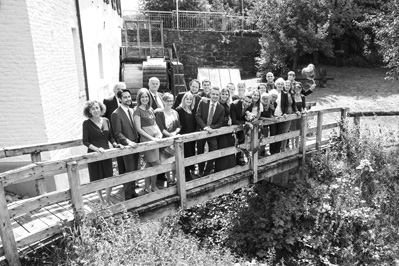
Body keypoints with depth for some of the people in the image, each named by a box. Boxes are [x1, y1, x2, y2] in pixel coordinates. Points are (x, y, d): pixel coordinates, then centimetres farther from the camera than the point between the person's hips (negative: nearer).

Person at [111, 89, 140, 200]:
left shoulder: (131, 111, 12)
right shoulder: (116, 114, -11)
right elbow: (117, 133, -15)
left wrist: (137, 140, 6)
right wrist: (129, 142, -26)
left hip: (135, 145, 7)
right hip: (126, 147, -7)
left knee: (135, 170, 14)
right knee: (130, 171, -1)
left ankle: (132, 191, 29)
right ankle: (128, 196, 12)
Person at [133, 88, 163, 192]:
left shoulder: (150, 109, 13)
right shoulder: (137, 111, -8)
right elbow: (139, 129, -12)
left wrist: (159, 133, 1)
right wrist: (151, 138, -15)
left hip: (155, 138, 6)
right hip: (146, 139, -6)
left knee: (149, 164, 11)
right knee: (157, 164, -5)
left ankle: (147, 186, 21)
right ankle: (153, 186, 12)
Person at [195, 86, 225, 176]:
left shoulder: (221, 108, -3)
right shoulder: (203, 103, -5)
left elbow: (220, 123, -3)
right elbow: (198, 116, -11)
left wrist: (211, 128, -20)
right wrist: (205, 127, -23)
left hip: (212, 132, 0)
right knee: (200, 153, 12)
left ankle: (207, 172, 17)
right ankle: (200, 172, 32)